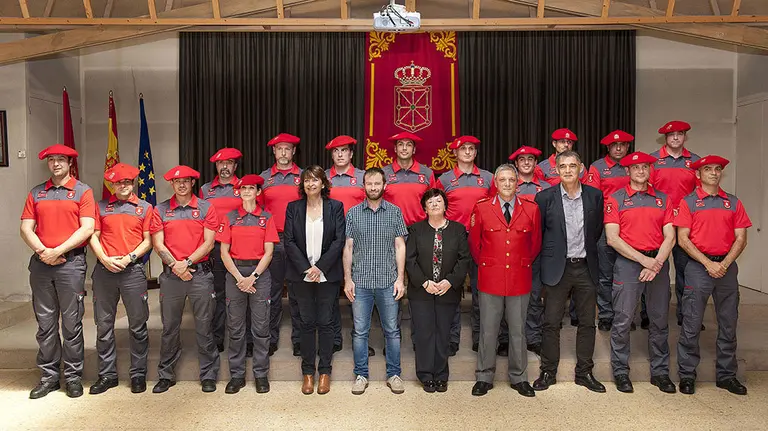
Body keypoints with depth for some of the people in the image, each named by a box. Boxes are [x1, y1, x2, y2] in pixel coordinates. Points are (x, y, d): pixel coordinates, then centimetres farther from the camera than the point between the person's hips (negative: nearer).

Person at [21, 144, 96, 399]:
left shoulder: (83, 192, 2)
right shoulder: (36, 193, 13)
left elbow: (87, 228, -7)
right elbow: (26, 228, 7)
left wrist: (58, 251, -13)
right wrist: (42, 251, -10)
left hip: (71, 262, -3)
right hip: (40, 264, 4)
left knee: (72, 324, 2)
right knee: (45, 324, 9)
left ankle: (73, 376, 12)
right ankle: (48, 376, 20)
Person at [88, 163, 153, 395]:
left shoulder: (145, 208, 8)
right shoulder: (101, 207, 12)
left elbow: (148, 241, 4)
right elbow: (93, 237, 7)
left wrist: (129, 258, -10)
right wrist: (105, 259, -8)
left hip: (133, 270, -2)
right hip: (104, 270, 2)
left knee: (138, 325, 2)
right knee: (104, 324, 7)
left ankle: (138, 374, 13)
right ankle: (107, 374, 19)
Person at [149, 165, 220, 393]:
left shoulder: (206, 208, 3)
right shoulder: (160, 210, 7)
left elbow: (208, 242, -3)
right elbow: (158, 244, 2)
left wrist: (187, 262, -11)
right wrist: (175, 266, -10)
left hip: (200, 272, -1)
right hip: (170, 274, 1)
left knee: (204, 327, 4)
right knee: (169, 327, 9)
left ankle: (208, 375, 14)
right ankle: (166, 375, 22)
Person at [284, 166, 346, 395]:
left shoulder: (335, 207, 2)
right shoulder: (293, 207, 5)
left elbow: (339, 240, -4)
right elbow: (289, 241, -1)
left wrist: (320, 267, -12)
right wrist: (306, 268, -11)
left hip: (327, 274, -1)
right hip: (301, 274, 1)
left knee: (325, 322, 4)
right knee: (307, 323, 7)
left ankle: (325, 372, 16)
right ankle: (308, 372, 18)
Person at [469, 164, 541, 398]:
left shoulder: (532, 209, 3)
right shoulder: (481, 208, 0)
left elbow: (535, 243, 13)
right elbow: (474, 242, 9)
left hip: (520, 279, 1)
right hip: (490, 279, -1)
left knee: (518, 330, 11)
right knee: (488, 330, 7)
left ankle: (519, 378, 26)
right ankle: (484, 377, 21)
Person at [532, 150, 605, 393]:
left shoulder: (594, 196, 3)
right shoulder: (545, 197, -4)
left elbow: (598, 229, 13)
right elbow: (538, 232, 3)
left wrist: (587, 250, 12)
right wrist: (550, 255, 5)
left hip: (586, 267, 2)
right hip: (557, 268, -2)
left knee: (587, 322, 10)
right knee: (551, 323, 3)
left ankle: (584, 372, 25)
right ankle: (548, 372, 17)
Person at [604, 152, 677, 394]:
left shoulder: (663, 199, 11)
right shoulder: (616, 199, 2)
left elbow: (670, 237, 4)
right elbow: (612, 238, -7)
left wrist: (657, 263, -11)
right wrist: (643, 259, -12)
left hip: (658, 262, 3)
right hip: (628, 263, -3)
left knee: (659, 320, 9)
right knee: (622, 320, -2)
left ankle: (660, 372, 22)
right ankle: (620, 372, 11)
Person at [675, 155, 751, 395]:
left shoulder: (733, 203, 10)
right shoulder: (688, 202, 1)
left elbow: (741, 238, 5)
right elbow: (682, 239, -5)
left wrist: (725, 263, -9)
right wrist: (708, 263, -12)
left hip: (727, 266, 3)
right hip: (698, 267, -3)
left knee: (728, 324, 10)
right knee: (692, 325, 0)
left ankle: (727, 375, 23)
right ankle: (686, 375, 10)